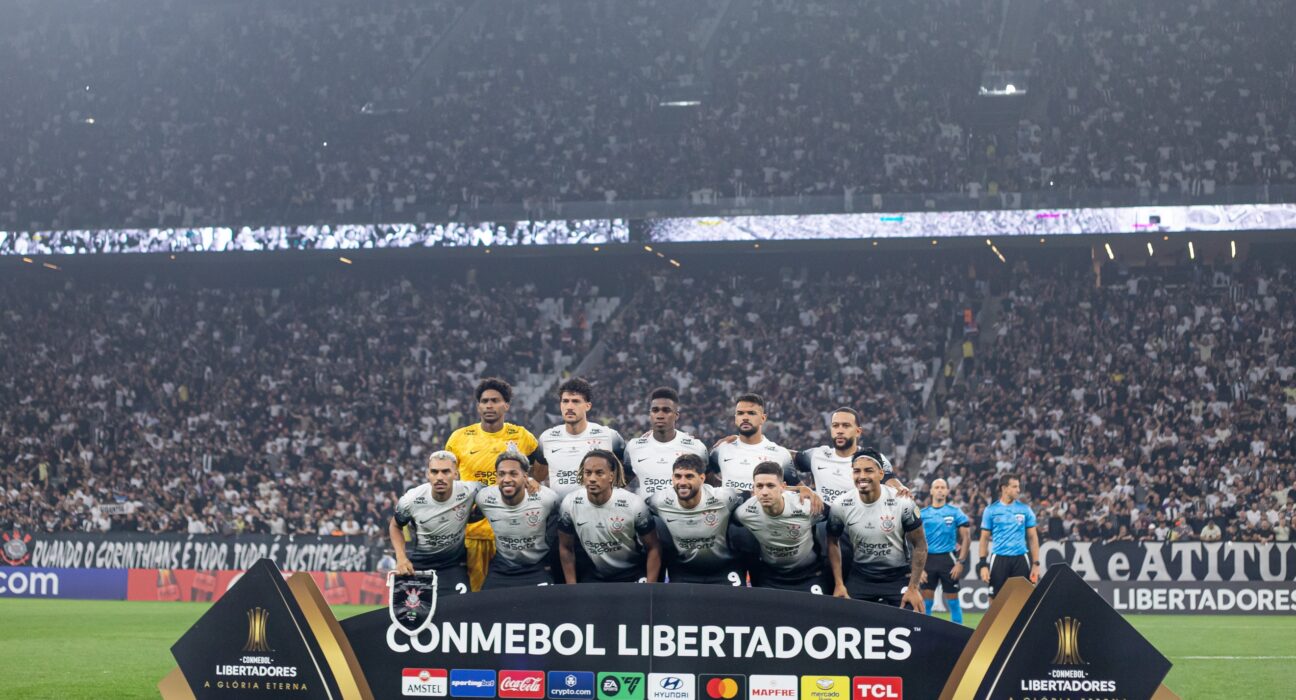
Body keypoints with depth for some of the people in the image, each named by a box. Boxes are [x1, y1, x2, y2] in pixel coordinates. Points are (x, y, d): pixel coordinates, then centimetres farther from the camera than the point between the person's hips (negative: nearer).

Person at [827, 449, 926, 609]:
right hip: (860, 577, 2)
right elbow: (833, 542, 6)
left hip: (899, 577, -2)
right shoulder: (840, 506, -11)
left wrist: (913, 588, -11)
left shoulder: (902, 503, -18)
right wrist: (839, 584, 1)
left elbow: (919, 545, -8)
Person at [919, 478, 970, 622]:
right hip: (928, 559, 2)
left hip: (948, 559, -2)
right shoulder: (923, 514, 7)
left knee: (952, 601, 2)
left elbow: (966, 538, 1)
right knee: (926, 601, 2)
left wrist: (960, 562, -7)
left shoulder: (955, 512, 1)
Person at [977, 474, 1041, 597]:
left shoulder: (1025, 509, 5)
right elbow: (984, 538, 3)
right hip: (999, 559, -1)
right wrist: (983, 564, -6)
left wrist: (1036, 563, -1)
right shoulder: (991, 510, 2)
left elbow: (1032, 537, 7)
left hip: (1020, 559, 1)